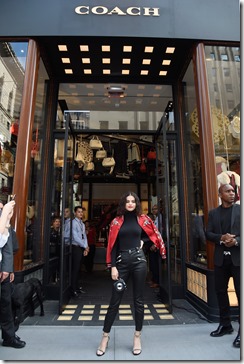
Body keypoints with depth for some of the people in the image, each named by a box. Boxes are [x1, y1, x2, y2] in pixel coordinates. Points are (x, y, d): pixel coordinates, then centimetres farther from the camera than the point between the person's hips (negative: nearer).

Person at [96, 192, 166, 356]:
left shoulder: (142, 219, 5)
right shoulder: (116, 221, 4)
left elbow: (154, 234, 17)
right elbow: (113, 245, 2)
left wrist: (142, 241, 1)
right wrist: (113, 266, -5)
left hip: (139, 260, 0)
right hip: (122, 262, 0)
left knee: (138, 300, 9)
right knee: (115, 301, 6)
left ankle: (137, 337, 26)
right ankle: (105, 336, 22)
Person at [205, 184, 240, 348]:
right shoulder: (213, 213, 9)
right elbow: (208, 234, 4)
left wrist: (236, 240, -20)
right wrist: (221, 237, -13)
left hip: (238, 257, -3)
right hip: (221, 258, 4)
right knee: (220, 291, 12)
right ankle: (225, 324, 29)